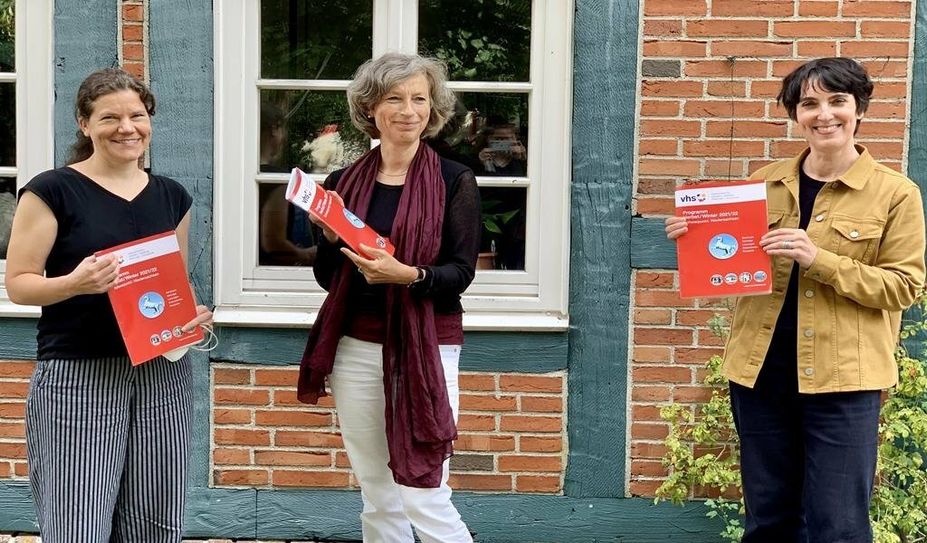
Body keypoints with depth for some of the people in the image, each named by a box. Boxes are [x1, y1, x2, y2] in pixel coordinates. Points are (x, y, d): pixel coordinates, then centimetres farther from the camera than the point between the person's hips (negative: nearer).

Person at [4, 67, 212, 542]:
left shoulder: (171, 197, 12)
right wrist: (75, 282, -23)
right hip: (78, 375, -4)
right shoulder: (52, 191, -3)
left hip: (162, 372, 5)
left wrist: (194, 316, 2)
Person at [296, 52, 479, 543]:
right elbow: (327, 279, 10)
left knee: (423, 499, -6)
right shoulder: (344, 183, 6)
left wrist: (408, 274, -27)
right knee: (378, 501, 11)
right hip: (356, 348, 4)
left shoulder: (454, 181, -4)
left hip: (426, 348, -4)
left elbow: (460, 273, -10)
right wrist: (330, 238, -9)